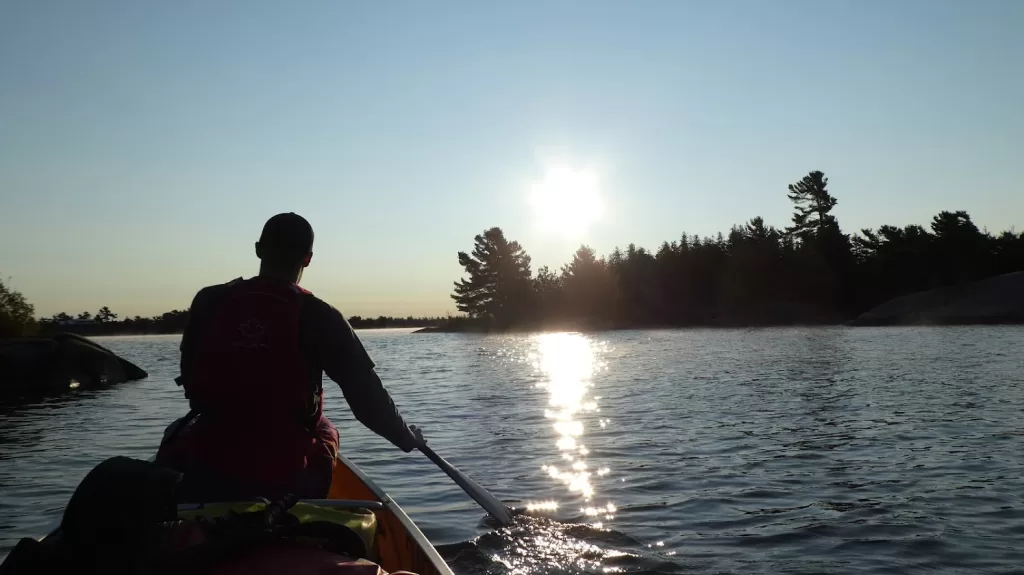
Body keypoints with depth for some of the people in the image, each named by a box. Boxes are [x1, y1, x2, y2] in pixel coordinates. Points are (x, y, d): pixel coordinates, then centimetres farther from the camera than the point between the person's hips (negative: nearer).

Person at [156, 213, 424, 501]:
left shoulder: (209, 302, -4)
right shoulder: (317, 316, -12)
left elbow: (190, 381, 10)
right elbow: (367, 396, -9)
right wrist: (406, 436, 8)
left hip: (204, 478, 2)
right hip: (286, 482, -2)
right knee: (324, 431, 31)